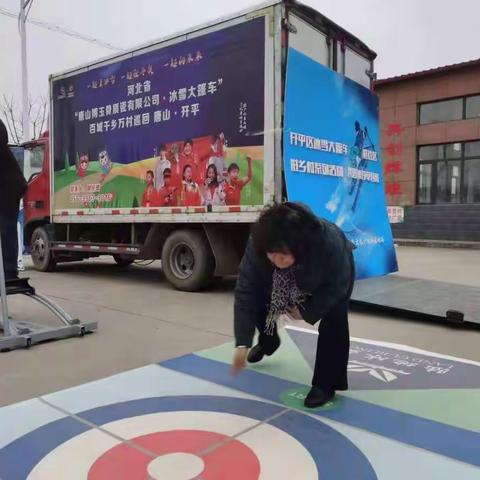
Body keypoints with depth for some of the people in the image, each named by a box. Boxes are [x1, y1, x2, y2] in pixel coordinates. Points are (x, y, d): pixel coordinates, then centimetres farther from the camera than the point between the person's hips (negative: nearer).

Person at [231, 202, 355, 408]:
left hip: (334, 274, -3)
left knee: (334, 322, -21)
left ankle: (326, 384, -4)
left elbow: (337, 286, -28)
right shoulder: (257, 245, -38)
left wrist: (307, 312, -26)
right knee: (260, 302, -3)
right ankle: (268, 341, 31)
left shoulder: (330, 243, -46)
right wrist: (242, 344, -38)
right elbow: (246, 293, -35)